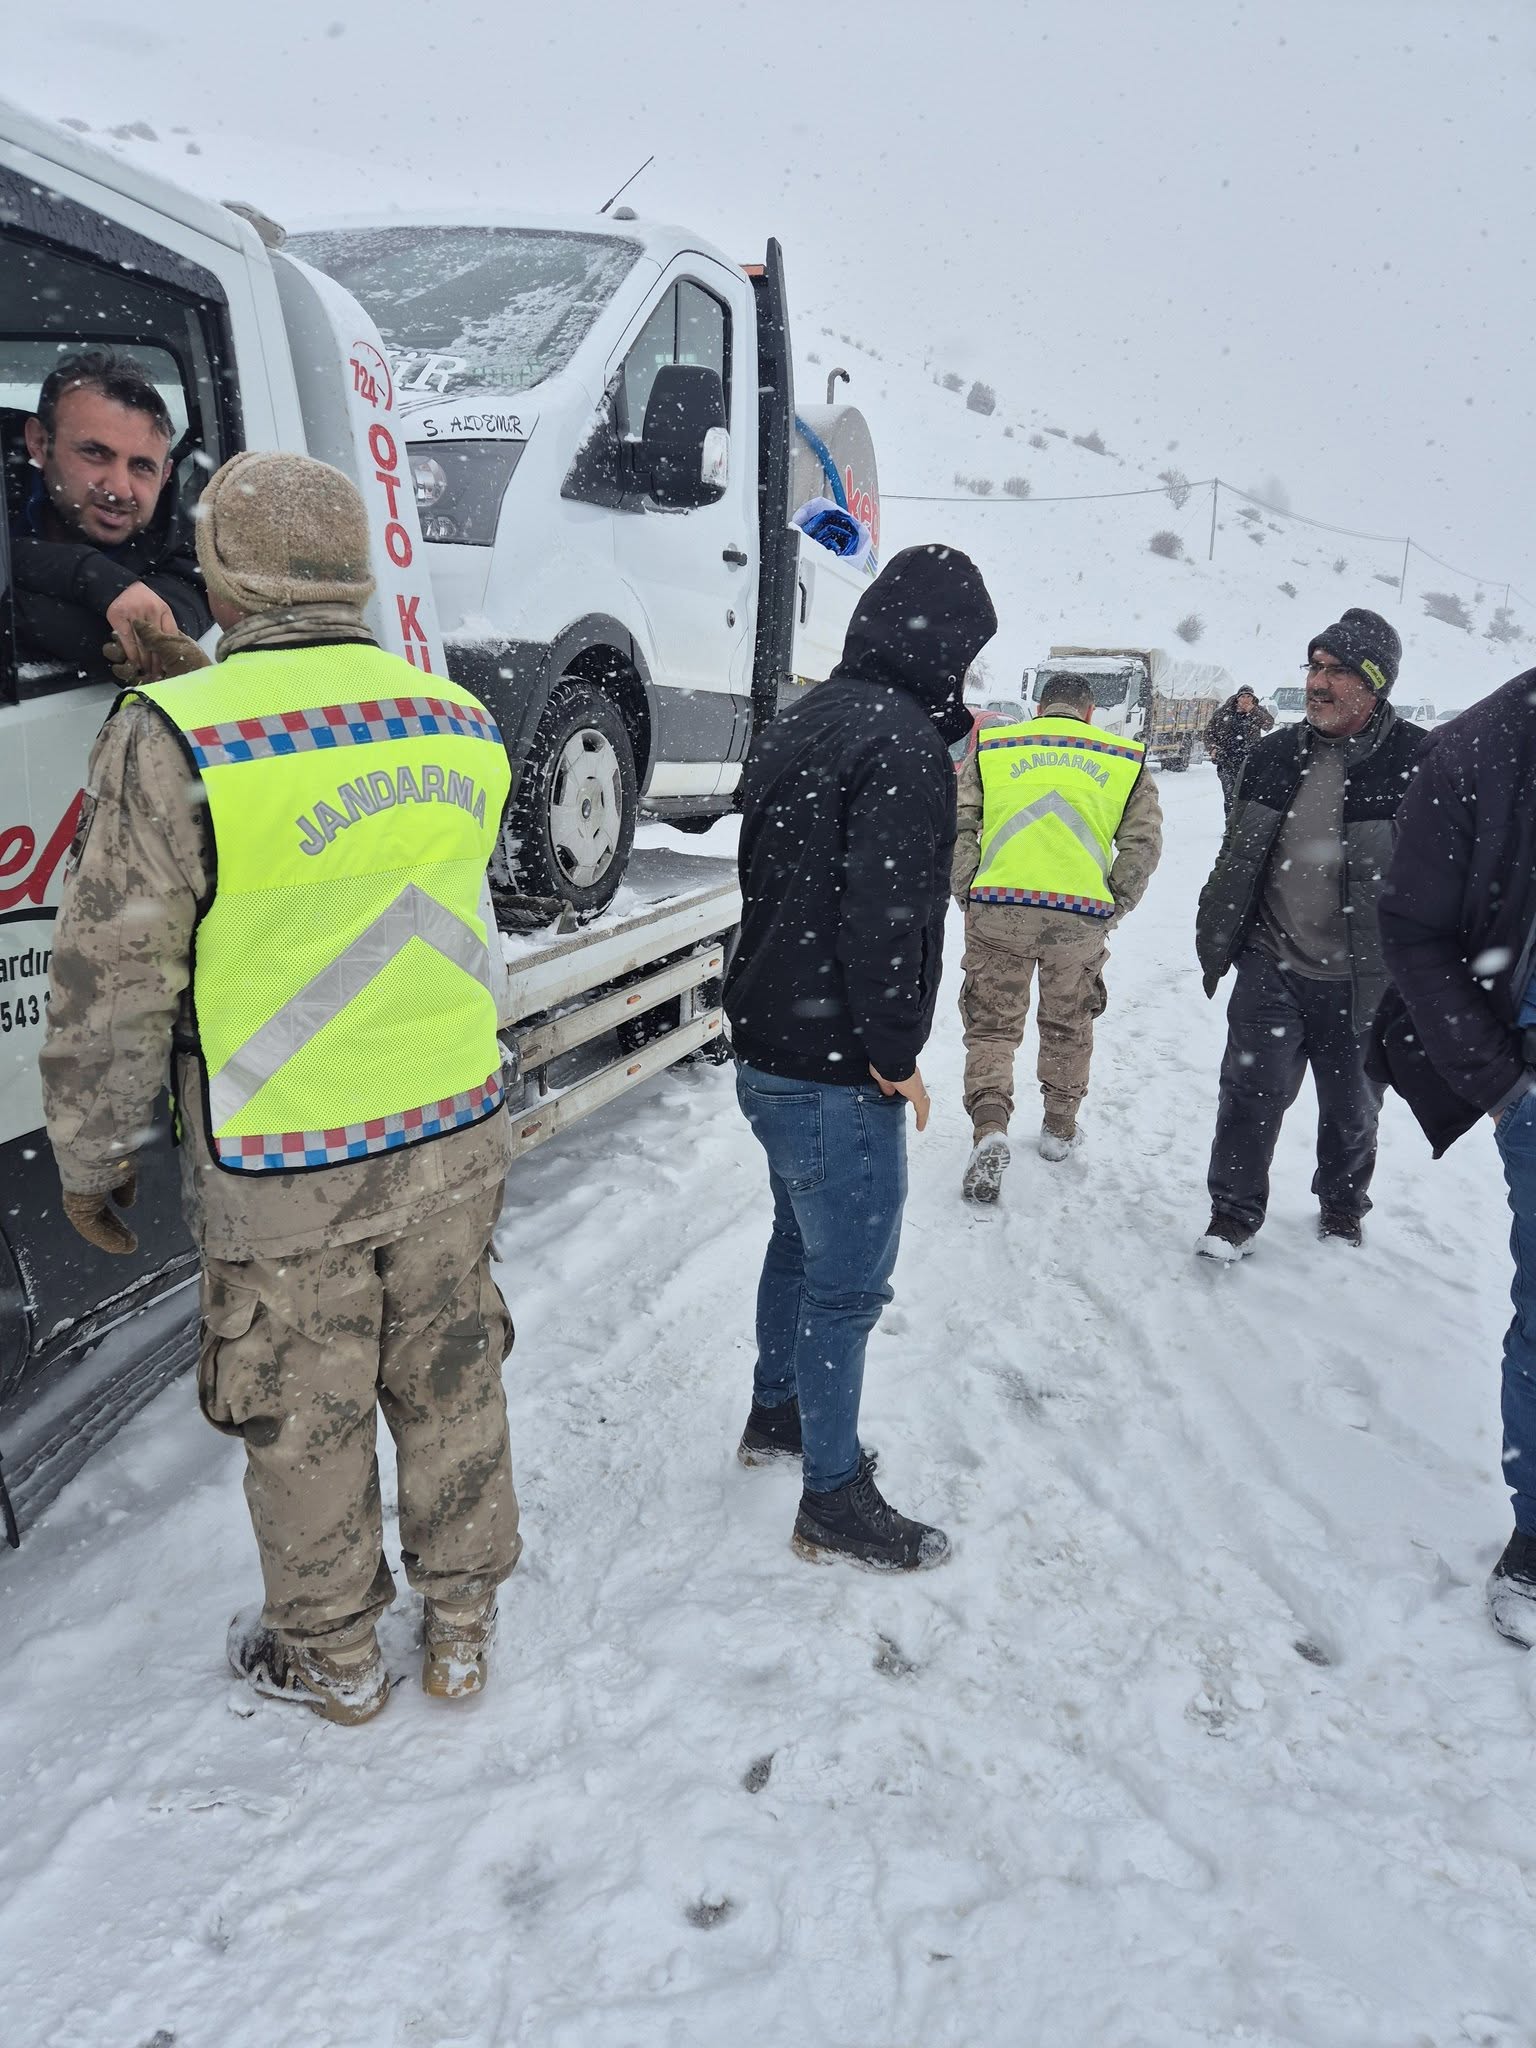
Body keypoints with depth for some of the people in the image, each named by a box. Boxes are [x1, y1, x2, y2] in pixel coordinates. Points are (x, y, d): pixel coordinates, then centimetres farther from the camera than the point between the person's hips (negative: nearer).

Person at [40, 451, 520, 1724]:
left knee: (306, 1418, 15)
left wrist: (92, 1154, 4)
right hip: (455, 1136, 5)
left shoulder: (175, 736, -16)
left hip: (283, 1170, -4)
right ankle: (463, 1626, 38)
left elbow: (113, 984, -12)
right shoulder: (461, 723, 0)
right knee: (450, 1384, 19)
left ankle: (332, 1657, 37)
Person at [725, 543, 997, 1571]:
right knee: (848, 1282, 3)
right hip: (838, 1073, -10)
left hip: (771, 1050, 10)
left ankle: (777, 1413, 43)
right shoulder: (905, 743, -20)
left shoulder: (807, 720, 10)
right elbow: (884, 914, -26)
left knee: (801, 1245, 25)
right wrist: (895, 1052, -16)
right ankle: (835, 1502, 18)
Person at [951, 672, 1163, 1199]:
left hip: (997, 908, -1)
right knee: (1069, 1024, 22)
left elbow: (958, 825, 5)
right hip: (1081, 915, 1)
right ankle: (1059, 1127, 34)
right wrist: (1113, 907, 14)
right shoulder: (1126, 758, 13)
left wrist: (967, 895, 11)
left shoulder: (991, 746, 12)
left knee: (992, 1025, 11)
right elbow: (1143, 844, 8)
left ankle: (989, 1128, -8)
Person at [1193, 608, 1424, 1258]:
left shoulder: (1419, 762, -10)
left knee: (1353, 1105, 15)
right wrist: (1214, 940, 13)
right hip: (1272, 967, 2)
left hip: (1364, 982, -2)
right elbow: (1236, 858, 11)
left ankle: (1342, 1204, 40)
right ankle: (1234, 1211, 18)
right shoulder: (1275, 754, 2)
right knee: (1252, 1090, 0)